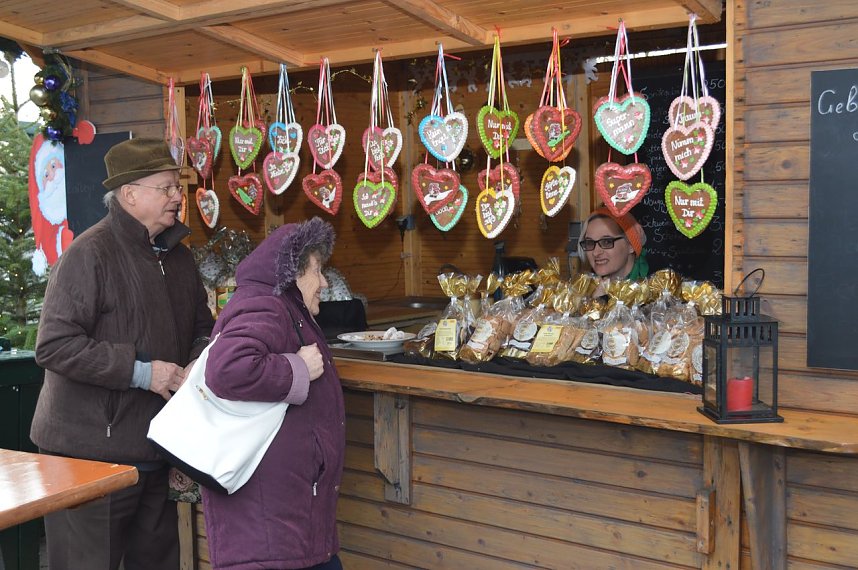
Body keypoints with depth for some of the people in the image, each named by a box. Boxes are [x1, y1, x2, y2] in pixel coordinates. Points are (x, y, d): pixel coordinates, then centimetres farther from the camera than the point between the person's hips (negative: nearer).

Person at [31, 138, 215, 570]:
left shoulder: (178, 256, 11)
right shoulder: (90, 253, -14)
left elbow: (202, 328, 22)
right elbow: (54, 346, -20)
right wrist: (140, 371, -21)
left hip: (156, 450, 8)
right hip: (92, 452, -7)